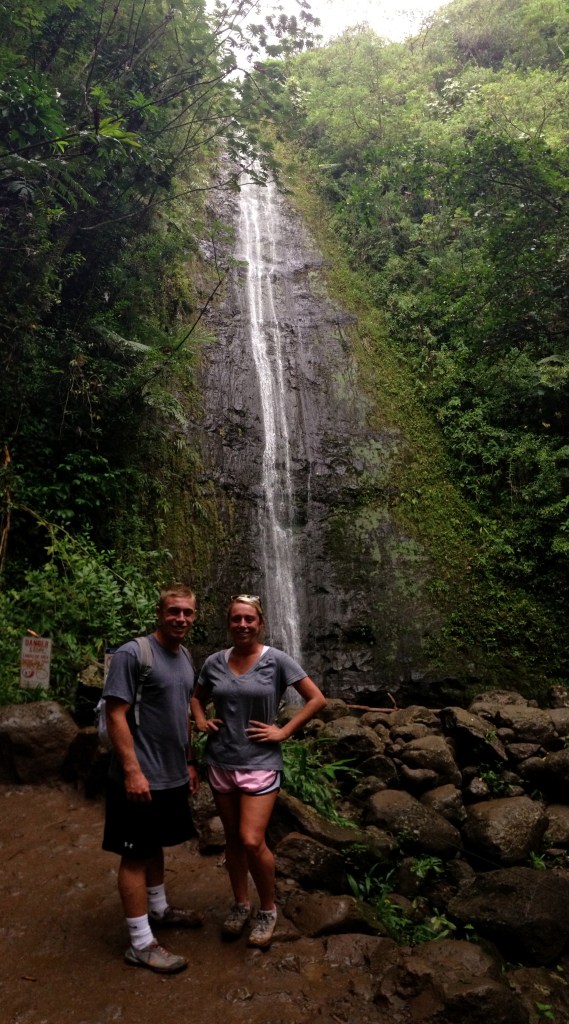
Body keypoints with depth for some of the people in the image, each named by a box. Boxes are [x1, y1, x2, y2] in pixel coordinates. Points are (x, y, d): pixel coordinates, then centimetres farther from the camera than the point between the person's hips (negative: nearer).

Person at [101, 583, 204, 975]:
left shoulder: (185, 657, 8)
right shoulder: (132, 654, -17)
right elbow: (116, 714, -19)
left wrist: (189, 762, 17)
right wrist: (133, 771, -21)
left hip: (172, 776, 8)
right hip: (141, 778, -8)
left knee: (156, 846, 23)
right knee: (136, 855, 4)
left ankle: (159, 909, 40)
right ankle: (141, 943, 15)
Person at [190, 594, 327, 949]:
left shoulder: (277, 660, -11)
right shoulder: (214, 662, 0)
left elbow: (317, 699, -8)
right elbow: (198, 698, 20)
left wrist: (284, 731, -11)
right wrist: (201, 721, 1)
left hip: (260, 763, -4)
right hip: (221, 762, 4)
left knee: (252, 841, -8)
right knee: (233, 839, 13)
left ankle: (268, 909, 17)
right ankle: (241, 904, 34)